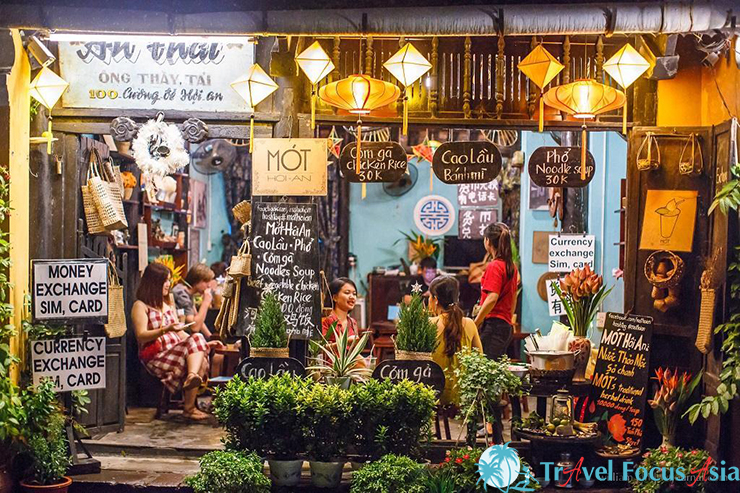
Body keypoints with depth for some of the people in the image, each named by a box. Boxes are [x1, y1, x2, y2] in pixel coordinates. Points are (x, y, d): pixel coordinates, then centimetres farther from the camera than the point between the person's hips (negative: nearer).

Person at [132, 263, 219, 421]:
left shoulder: (168, 305, 28)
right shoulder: (141, 306, 4)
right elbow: (141, 336, -8)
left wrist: (204, 343, 11)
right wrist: (166, 330, -22)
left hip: (177, 351, 6)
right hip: (155, 357, -6)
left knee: (197, 338, -28)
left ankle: (192, 376, -52)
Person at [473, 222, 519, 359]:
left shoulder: (494, 266, -12)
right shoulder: (511, 266, 14)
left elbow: (492, 299, -19)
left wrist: (476, 323, -13)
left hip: (494, 324, -9)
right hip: (506, 325, 9)